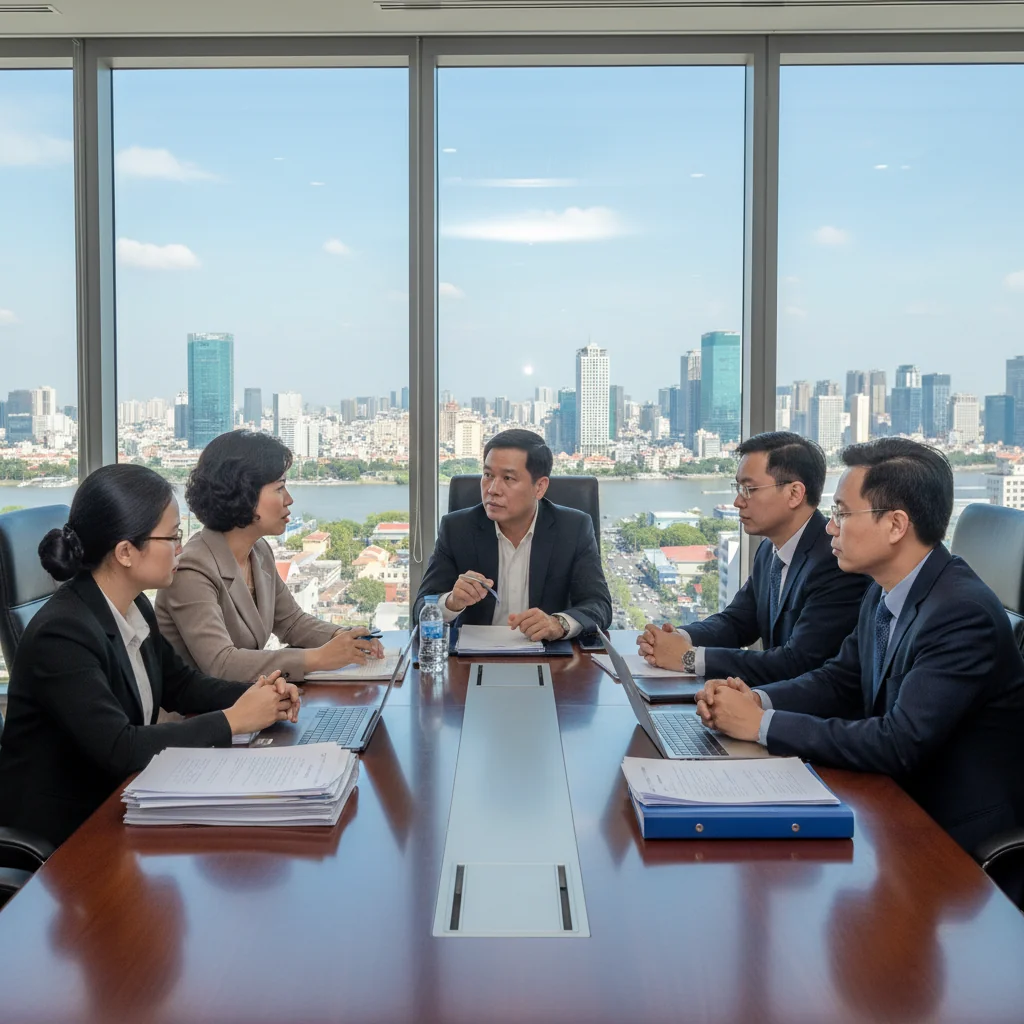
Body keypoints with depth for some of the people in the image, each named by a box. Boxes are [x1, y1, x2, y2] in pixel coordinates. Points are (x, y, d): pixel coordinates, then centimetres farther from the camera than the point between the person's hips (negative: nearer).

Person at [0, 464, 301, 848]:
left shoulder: (134, 609, 0)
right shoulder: (61, 633, -25)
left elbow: (178, 683, 14)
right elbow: (120, 749, -29)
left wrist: (257, 695, -4)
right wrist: (234, 720, -22)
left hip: (119, 796, 7)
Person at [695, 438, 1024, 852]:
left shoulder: (963, 614, -26)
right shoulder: (885, 592, 1)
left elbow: (900, 744, -30)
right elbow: (841, 681, 10)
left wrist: (763, 723, -25)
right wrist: (756, 699, -10)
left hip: (953, 827, -7)